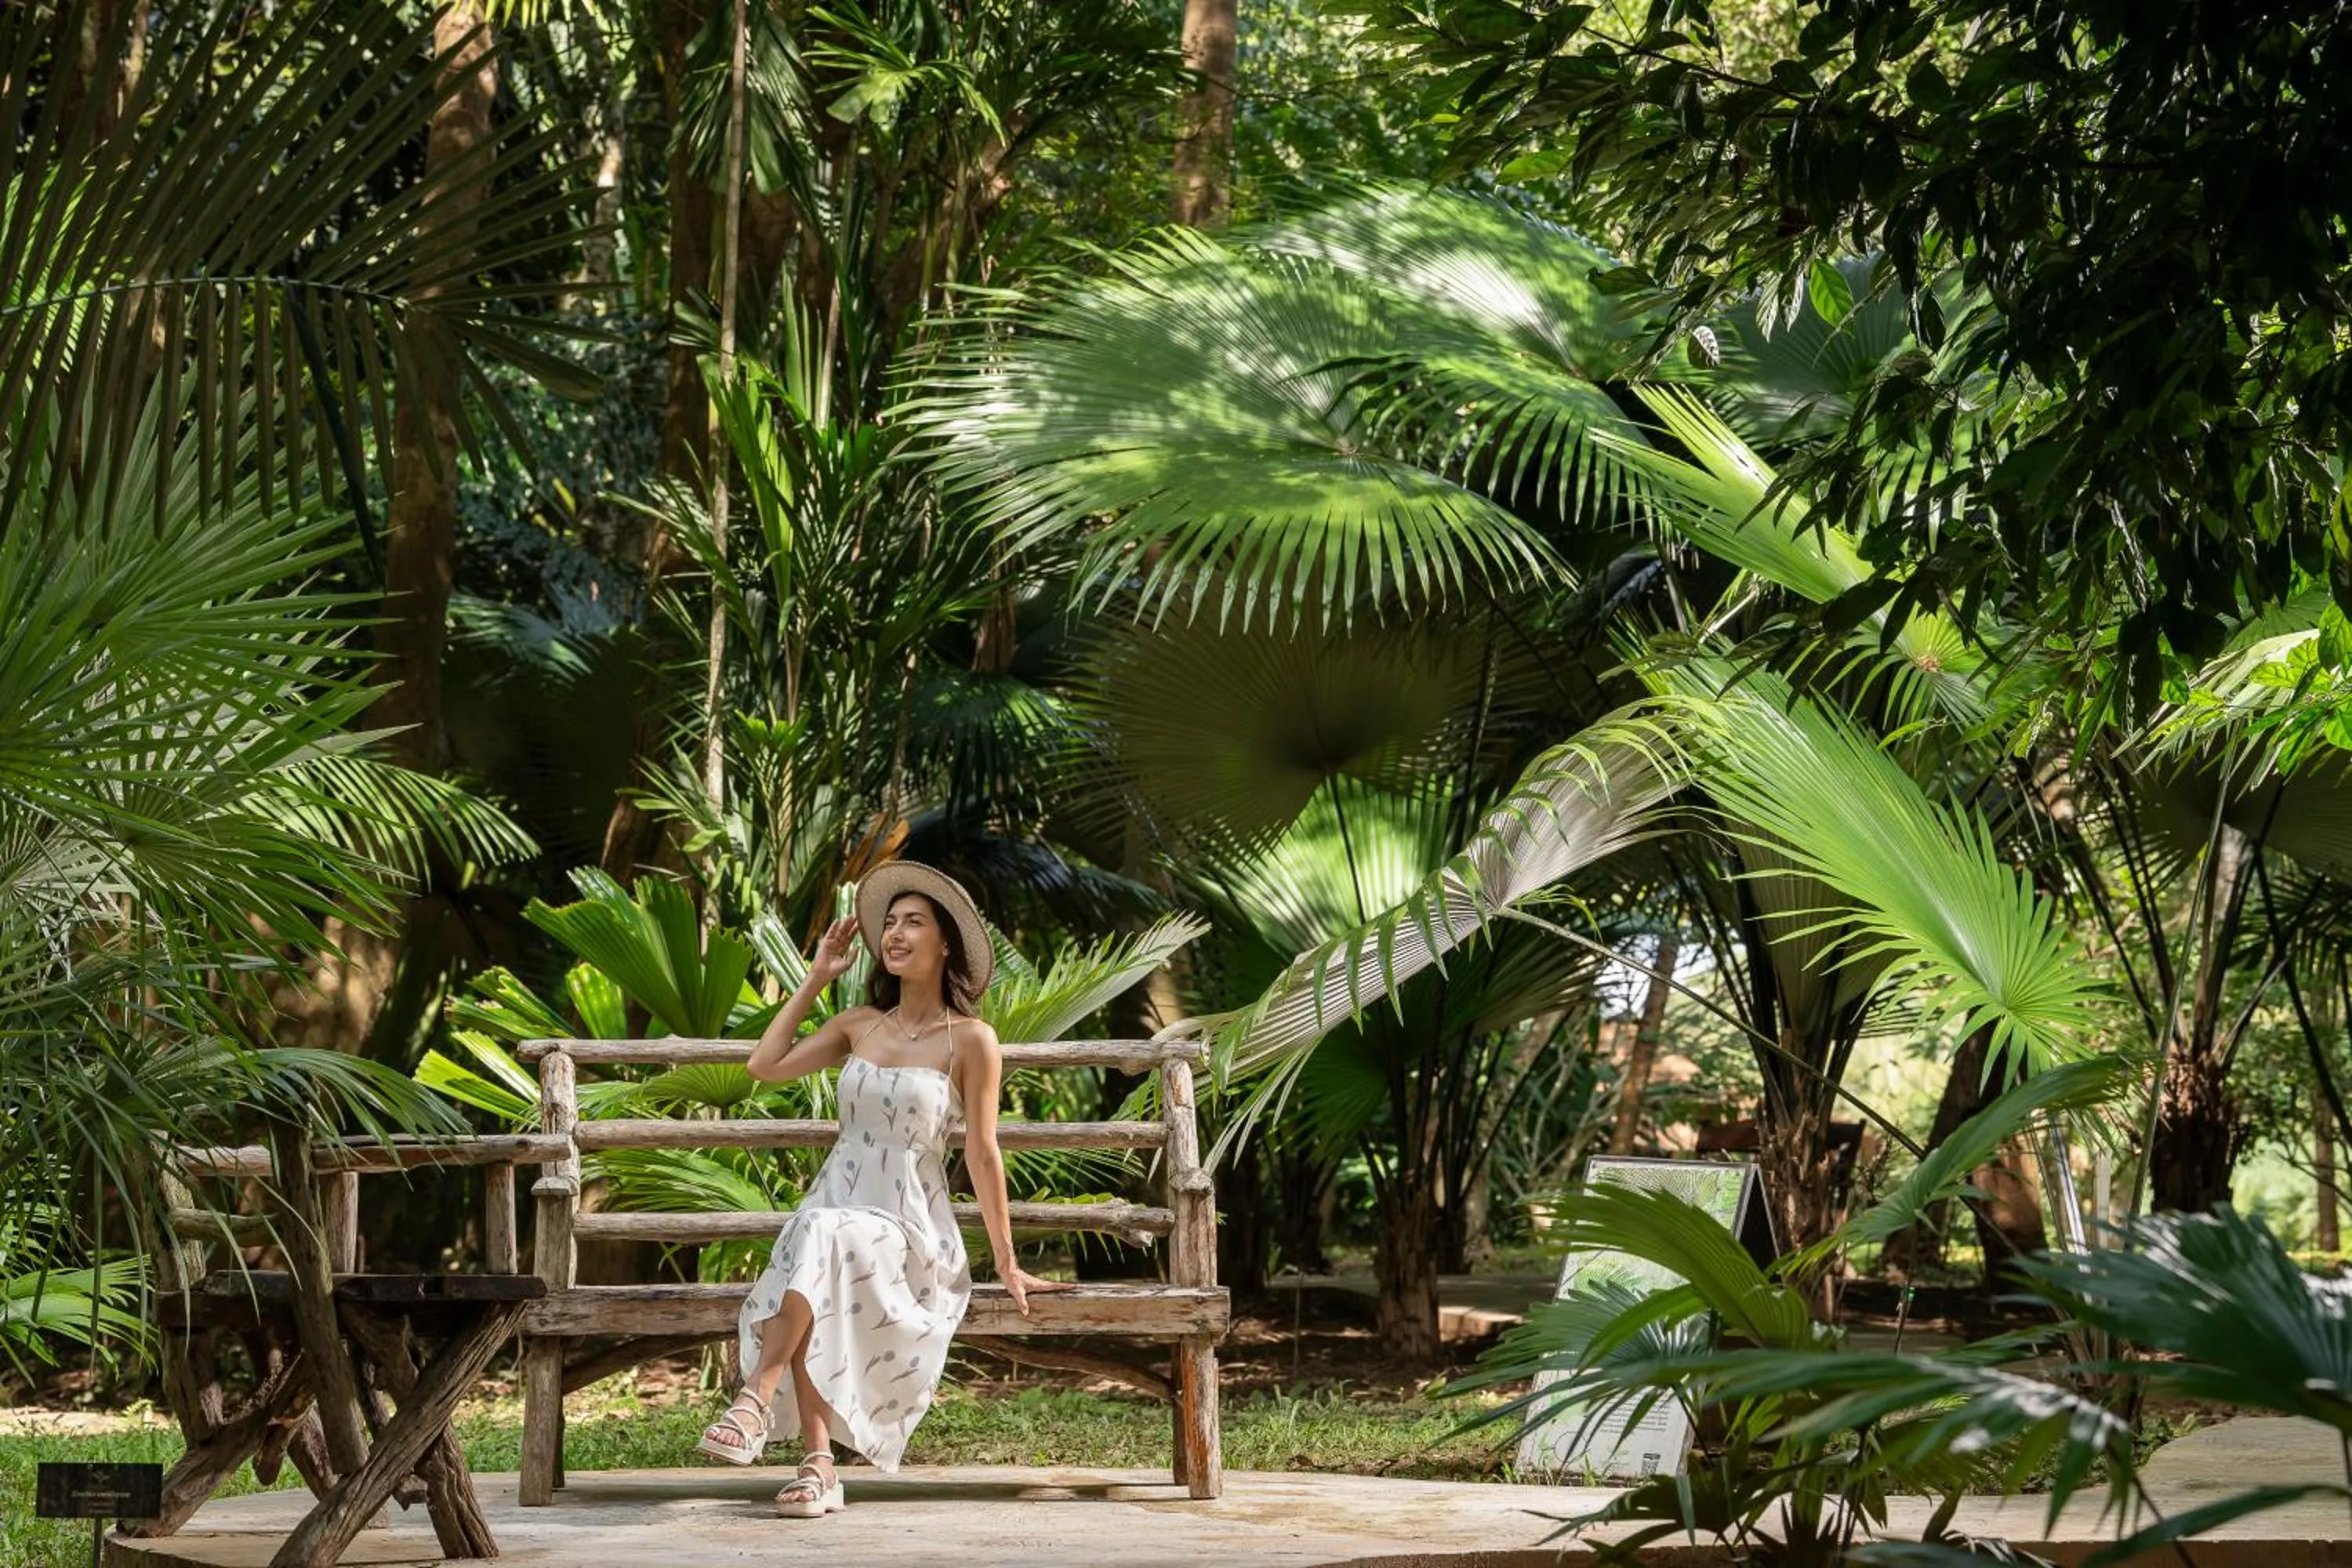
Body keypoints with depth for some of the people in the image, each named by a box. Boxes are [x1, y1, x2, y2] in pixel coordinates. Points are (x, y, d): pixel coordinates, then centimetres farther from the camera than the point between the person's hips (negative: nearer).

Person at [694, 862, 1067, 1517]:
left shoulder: (970, 1040, -2)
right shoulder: (859, 1025, 14)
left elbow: (982, 1155, -2)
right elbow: (765, 1065, 12)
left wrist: (1007, 1265, -1)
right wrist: (816, 978, 15)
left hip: (910, 1229, -3)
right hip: (832, 1207, 3)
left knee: (823, 1239, -38)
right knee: (808, 1251, -34)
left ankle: (757, 1398, -40)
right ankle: (818, 1467, -40)